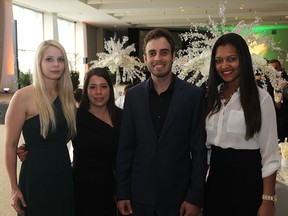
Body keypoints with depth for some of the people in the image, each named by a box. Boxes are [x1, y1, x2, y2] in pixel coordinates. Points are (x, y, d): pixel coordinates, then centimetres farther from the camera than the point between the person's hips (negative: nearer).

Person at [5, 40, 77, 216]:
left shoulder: (67, 96, 5)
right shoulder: (23, 96, -12)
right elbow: (11, 145, -9)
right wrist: (14, 187, -7)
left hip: (64, 173, 6)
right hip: (36, 176, -5)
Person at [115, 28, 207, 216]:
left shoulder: (194, 94, -6)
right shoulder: (133, 95, 1)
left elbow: (199, 149, -4)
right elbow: (125, 147, 3)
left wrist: (195, 197, -6)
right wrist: (122, 193, 2)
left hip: (178, 195, -1)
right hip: (139, 194, 2)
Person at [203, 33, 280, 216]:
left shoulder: (261, 97, -9)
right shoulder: (212, 96, 6)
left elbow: (270, 155, -10)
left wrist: (268, 201, -13)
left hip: (247, 179, -5)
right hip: (216, 177, 5)